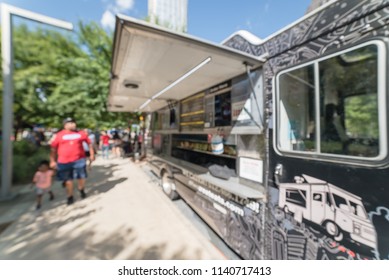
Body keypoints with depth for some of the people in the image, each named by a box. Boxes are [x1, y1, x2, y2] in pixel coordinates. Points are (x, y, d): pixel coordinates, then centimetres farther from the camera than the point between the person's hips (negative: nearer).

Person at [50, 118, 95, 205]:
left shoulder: (81, 133, 2)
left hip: (79, 160, 1)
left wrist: (92, 154, 8)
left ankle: (81, 190, 39)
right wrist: (52, 161, 2)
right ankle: (70, 197, 26)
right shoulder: (59, 135, 0)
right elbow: (53, 148, 5)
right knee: (68, 180, 9)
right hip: (64, 162, 0)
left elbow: (89, 143, 10)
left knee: (81, 177, 9)